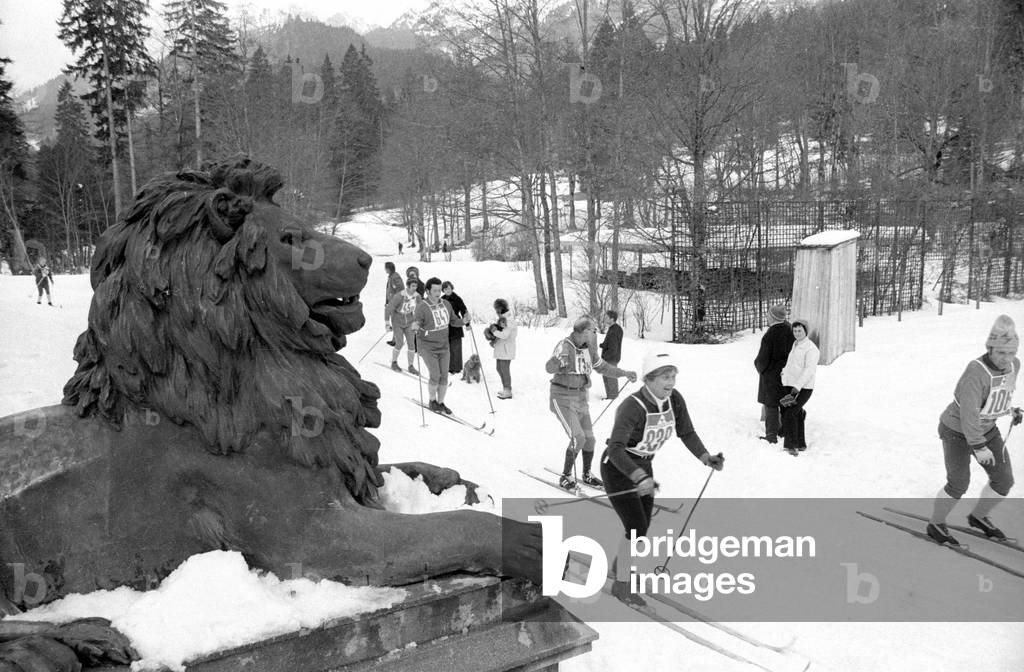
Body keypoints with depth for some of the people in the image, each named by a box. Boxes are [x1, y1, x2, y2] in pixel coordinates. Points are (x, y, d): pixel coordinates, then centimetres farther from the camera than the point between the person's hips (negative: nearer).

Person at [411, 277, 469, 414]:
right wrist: (415, 326, -38)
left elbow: (453, 320, 12)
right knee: (435, 376, -10)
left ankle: (441, 403, 23)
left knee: (444, 377, 6)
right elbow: (416, 326, -15)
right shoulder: (422, 307, -16)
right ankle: (432, 401, 14)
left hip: (443, 347, 5)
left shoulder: (446, 304, 1)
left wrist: (463, 321, -7)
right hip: (427, 348, -5)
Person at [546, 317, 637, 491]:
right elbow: (550, 368, -35)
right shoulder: (565, 346, -20)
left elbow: (602, 367, 21)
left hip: (581, 398, 7)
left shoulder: (588, 349, 3)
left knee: (589, 438, 10)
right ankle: (565, 477, 2)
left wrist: (624, 373, 17)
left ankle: (587, 475, 31)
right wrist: (558, 359, -56)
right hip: (563, 399, -7)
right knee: (578, 438, -15)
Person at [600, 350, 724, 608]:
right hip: (618, 468, -7)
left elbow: (687, 433, -4)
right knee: (637, 527, -12)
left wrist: (705, 457, -20)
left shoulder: (675, 400, -12)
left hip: (644, 467, 7)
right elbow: (616, 449, -41)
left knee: (644, 523, 17)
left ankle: (622, 561, 45)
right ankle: (621, 584, 7)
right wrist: (640, 477, -53)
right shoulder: (632, 407, -33)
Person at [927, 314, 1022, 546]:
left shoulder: (1014, 365, -9)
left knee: (1004, 481, 7)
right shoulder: (975, 372, -33)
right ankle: (936, 525, 19)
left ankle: (978, 517, 32)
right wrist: (979, 447, -31)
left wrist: (1009, 410, 12)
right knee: (959, 484, -4)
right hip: (957, 432, -7)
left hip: (987, 429, 7)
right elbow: (968, 412, -33)